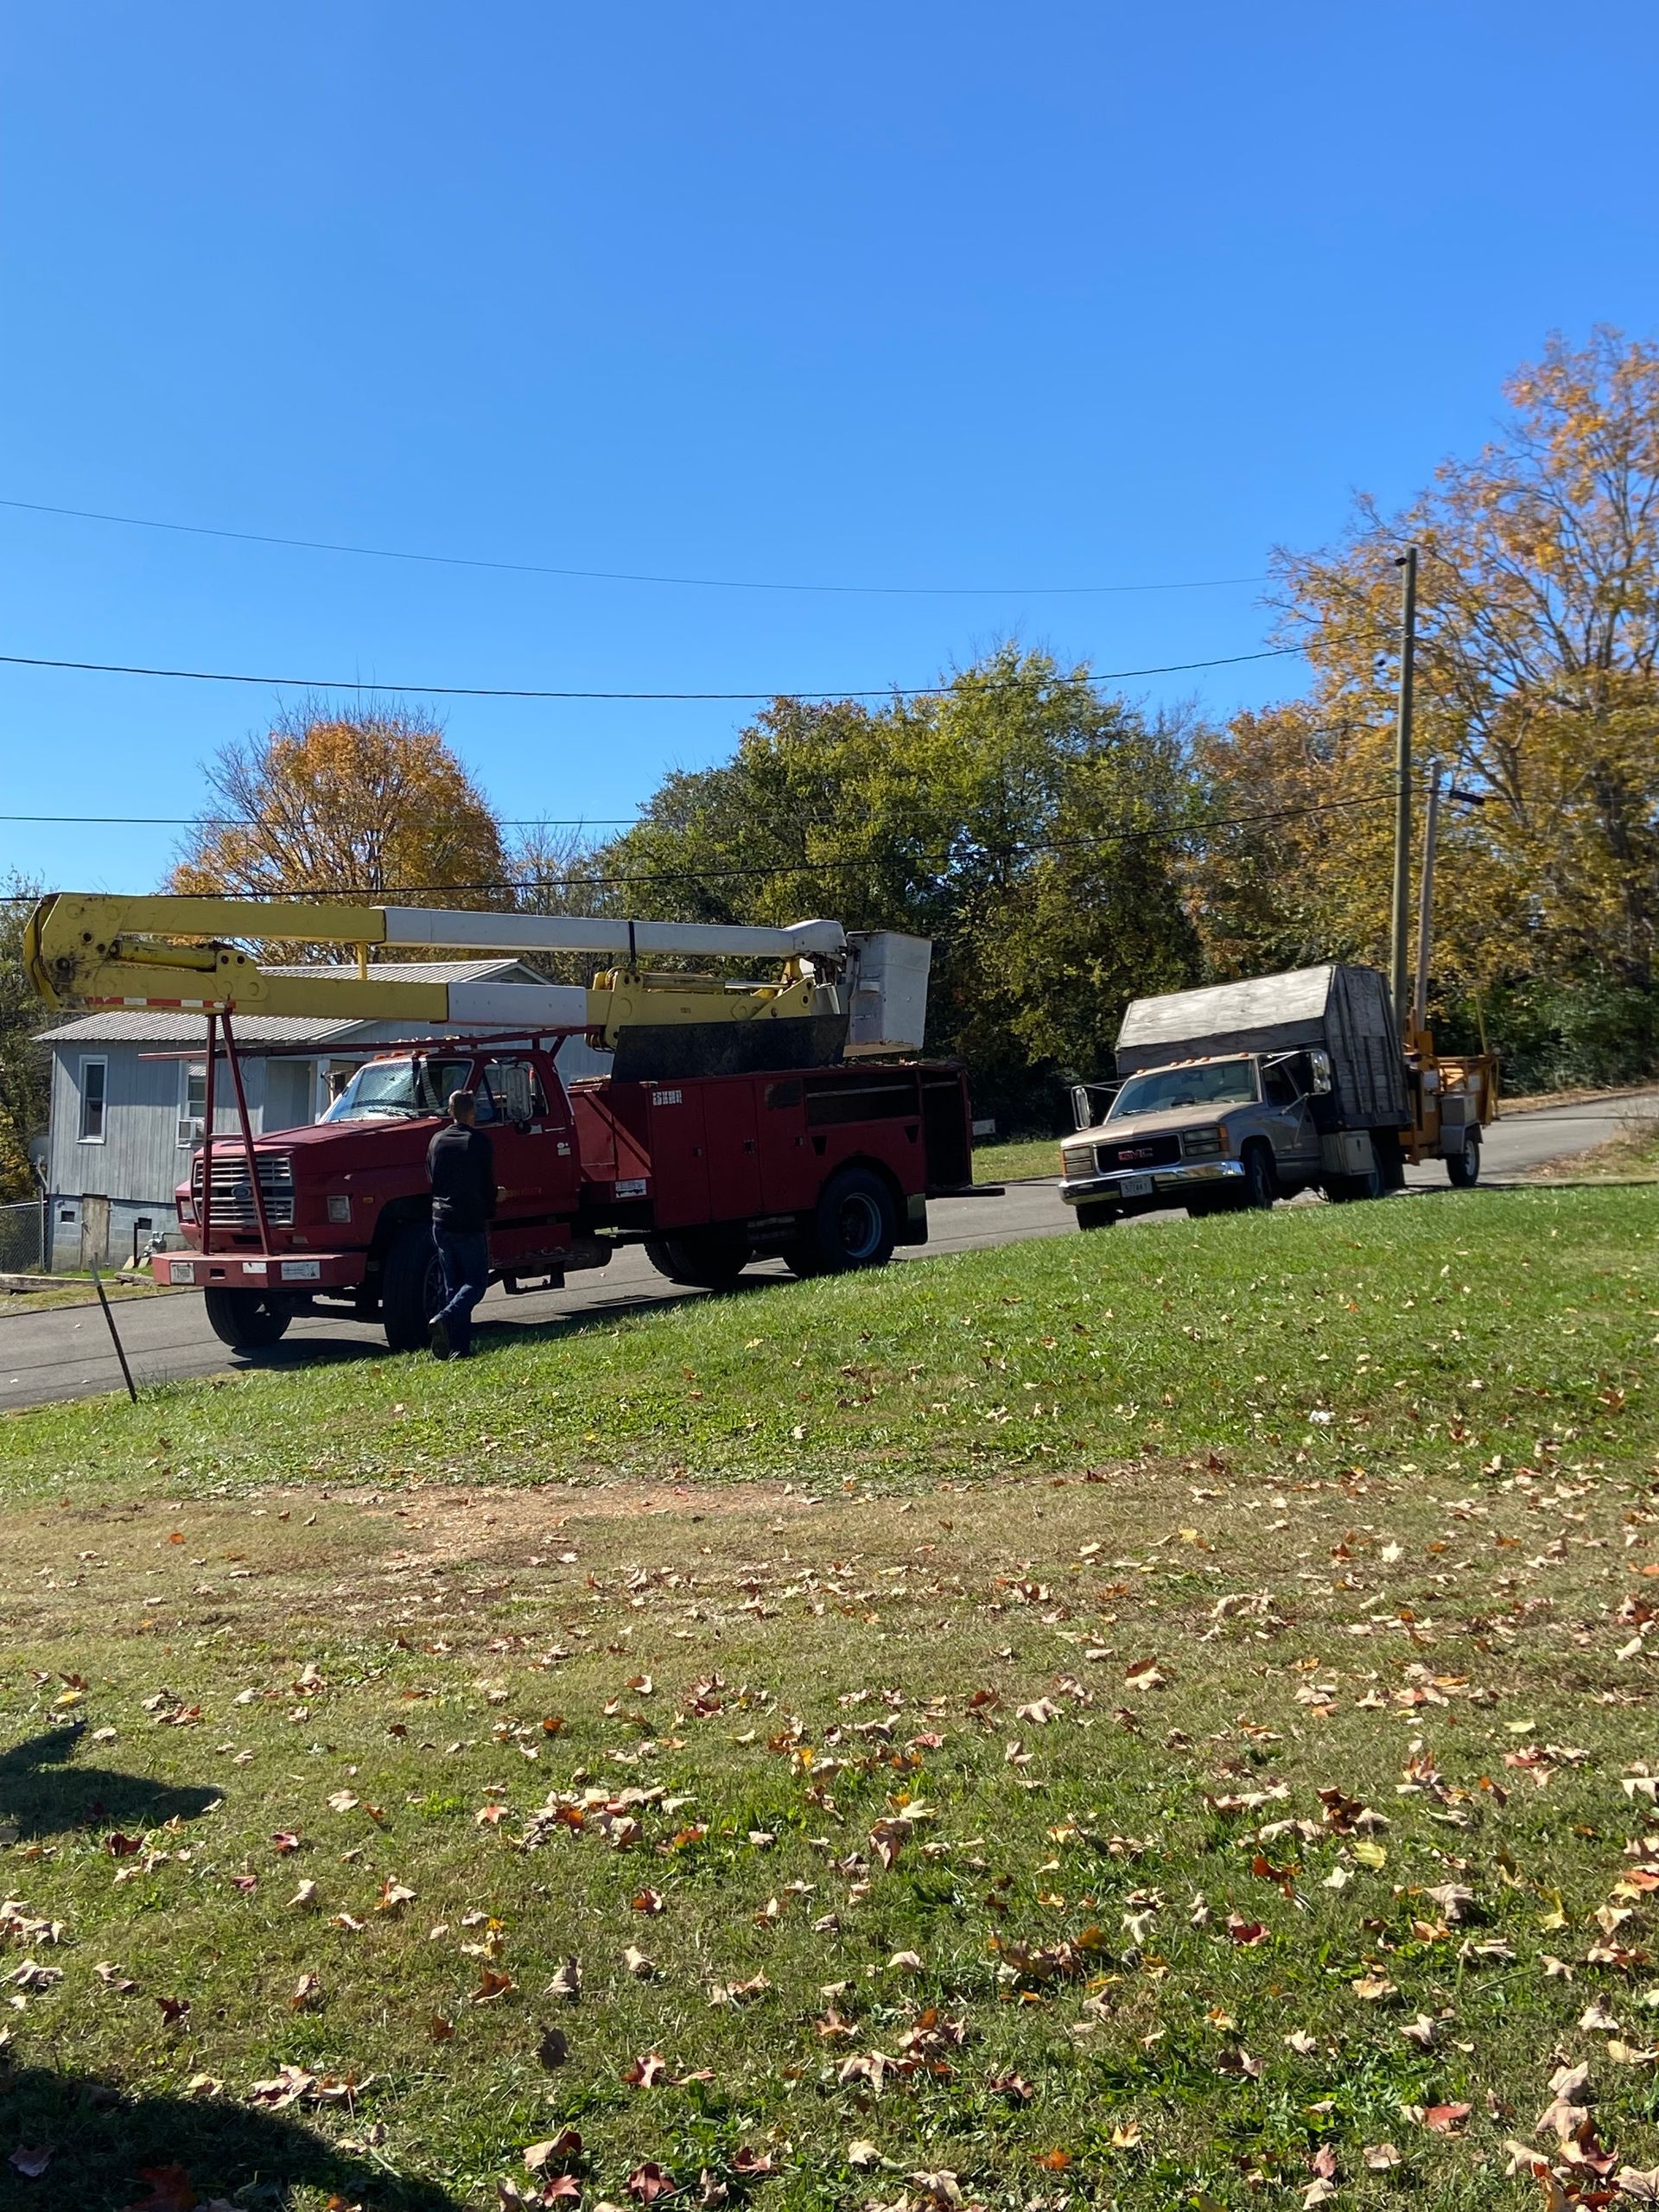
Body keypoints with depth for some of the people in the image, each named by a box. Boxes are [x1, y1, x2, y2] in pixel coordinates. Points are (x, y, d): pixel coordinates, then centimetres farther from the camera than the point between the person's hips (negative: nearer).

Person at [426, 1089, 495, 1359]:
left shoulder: (437, 1141, 9)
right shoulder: (480, 1142, -6)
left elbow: (430, 1181, 15)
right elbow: (488, 1185, -3)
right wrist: (487, 1219, 9)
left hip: (441, 1222, 5)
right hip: (471, 1223, -5)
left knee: (453, 1284, 11)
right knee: (476, 1282, 1)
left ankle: (459, 1347, 6)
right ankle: (445, 1319, -24)